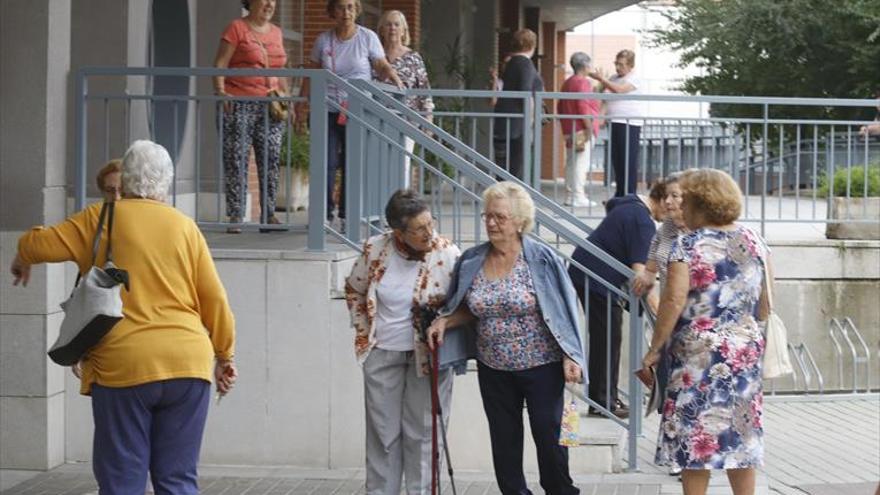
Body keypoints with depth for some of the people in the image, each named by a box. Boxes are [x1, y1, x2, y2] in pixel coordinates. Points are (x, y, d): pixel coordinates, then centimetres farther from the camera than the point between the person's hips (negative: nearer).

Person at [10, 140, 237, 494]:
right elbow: (214, 300, 9)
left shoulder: (100, 219, 3)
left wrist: (22, 260, 23)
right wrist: (224, 355, 20)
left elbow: (39, 244, -1)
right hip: (188, 365, 3)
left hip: (124, 368, -3)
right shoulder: (185, 227, 10)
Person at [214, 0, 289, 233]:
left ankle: (268, 215, 7)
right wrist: (220, 91, -17)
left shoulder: (276, 32, 17)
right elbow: (220, 64, -5)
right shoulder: (237, 28, 0)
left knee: (270, 161, 2)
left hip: (270, 107, 5)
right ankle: (236, 216, -4)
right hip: (238, 106, -5)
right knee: (236, 161, -6)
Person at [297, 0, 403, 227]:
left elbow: (383, 66, 0)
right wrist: (303, 101, 9)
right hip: (328, 110, 1)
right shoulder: (323, 40, 7)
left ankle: (347, 215, 10)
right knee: (327, 163, -7)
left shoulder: (368, 38, 3)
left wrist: (396, 80, -20)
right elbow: (311, 73, 13)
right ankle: (324, 214, -2)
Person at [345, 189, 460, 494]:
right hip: (382, 354, 2)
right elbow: (354, 290, 10)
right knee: (383, 433, 12)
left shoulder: (448, 254, -15)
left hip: (428, 354, -2)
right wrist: (363, 330, 6)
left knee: (422, 434, 6)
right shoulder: (375, 249, -9)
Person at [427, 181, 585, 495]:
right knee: (504, 440, 12)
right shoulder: (472, 261, 1)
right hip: (493, 369, 4)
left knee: (549, 437, 4)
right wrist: (445, 321, -3)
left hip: (540, 366, -4)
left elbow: (561, 311, -7)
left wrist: (569, 357, -12)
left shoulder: (540, 258, -11)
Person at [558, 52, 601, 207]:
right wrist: (589, 127, -17)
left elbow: (560, 108, 21)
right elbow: (583, 107, -19)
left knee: (571, 163, 11)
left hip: (569, 130, 9)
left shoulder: (567, 83, 17)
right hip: (582, 130, -9)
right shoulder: (583, 83, -11)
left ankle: (570, 195, 13)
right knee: (581, 163, -9)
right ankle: (578, 196, -11)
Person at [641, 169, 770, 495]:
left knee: (694, 435, 3)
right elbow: (766, 301, 11)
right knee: (741, 435, 11)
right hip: (746, 352, 5)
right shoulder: (754, 242, 6)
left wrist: (654, 349, -10)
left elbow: (674, 301, -17)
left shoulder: (688, 246, -10)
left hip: (697, 353, -5)